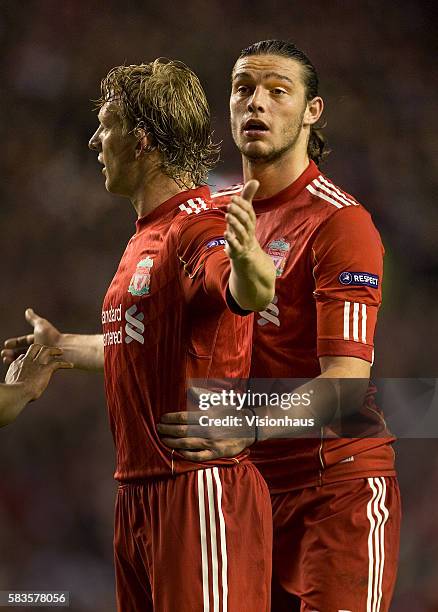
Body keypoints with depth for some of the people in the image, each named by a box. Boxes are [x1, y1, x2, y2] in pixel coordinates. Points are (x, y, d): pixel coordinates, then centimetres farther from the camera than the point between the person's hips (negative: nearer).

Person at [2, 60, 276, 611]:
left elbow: (249, 295, -37)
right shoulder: (146, 235, 18)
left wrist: (247, 262, -60)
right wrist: (60, 346, 48)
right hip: (137, 492, 10)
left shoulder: (201, 226, -15)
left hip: (201, 486, -10)